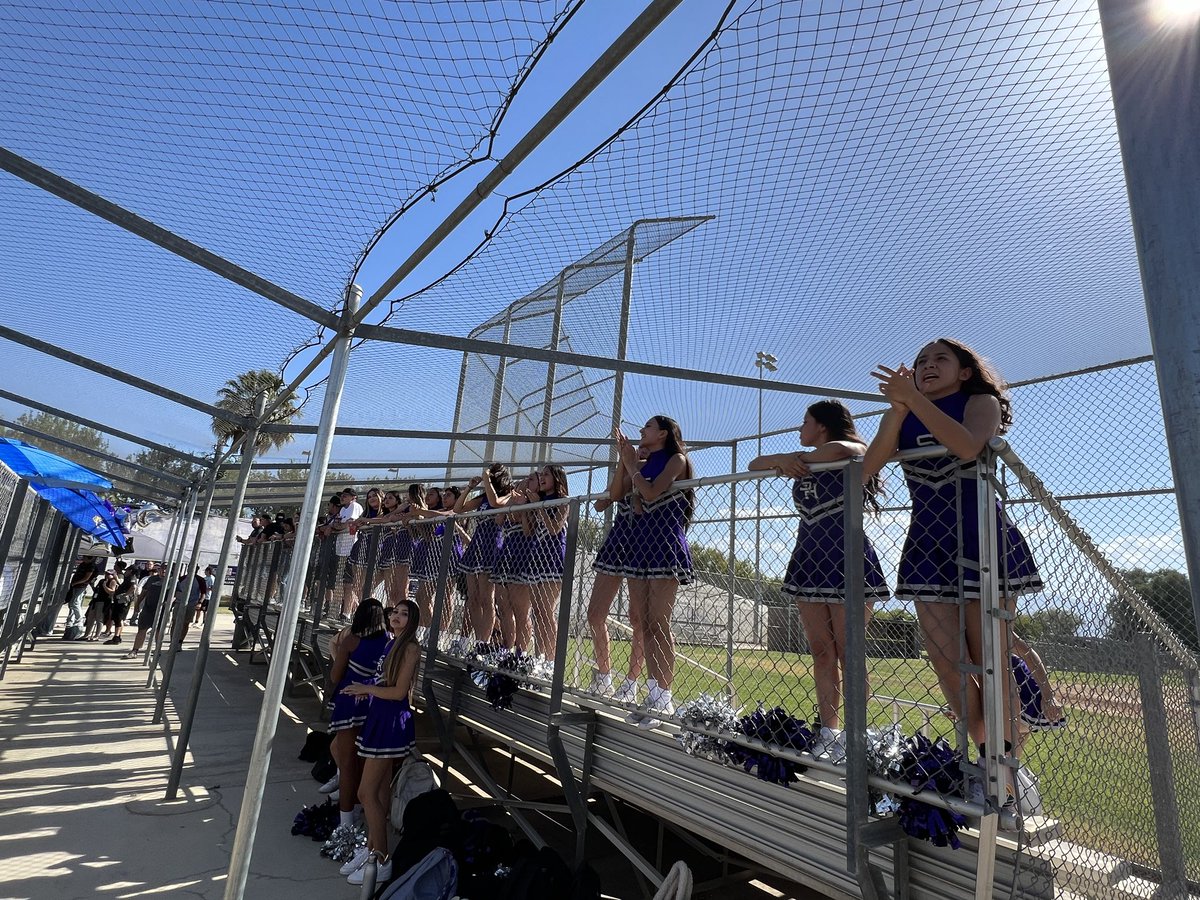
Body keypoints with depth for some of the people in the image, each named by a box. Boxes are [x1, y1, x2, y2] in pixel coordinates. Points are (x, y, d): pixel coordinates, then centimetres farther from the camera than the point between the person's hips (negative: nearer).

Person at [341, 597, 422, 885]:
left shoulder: (410, 648, -15)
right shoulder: (392, 643, 10)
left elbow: (399, 691, -18)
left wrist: (366, 688, -7)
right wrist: (365, 690, -2)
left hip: (392, 722, -8)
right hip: (380, 718, 8)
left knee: (367, 792, -4)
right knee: (380, 791, 16)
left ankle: (382, 862, 7)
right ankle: (371, 849, 27)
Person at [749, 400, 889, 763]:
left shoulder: (853, 452, -1)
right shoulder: (805, 463, 18)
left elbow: (839, 449, -26)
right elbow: (754, 464, 11)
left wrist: (794, 460, -14)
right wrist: (781, 460, -10)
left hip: (846, 558, -6)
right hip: (808, 559, 6)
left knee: (847, 654, -4)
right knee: (821, 652, 6)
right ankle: (828, 732, 12)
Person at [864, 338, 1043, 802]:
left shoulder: (982, 402, 2)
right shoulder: (902, 416, 12)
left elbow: (968, 446, -23)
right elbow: (867, 468, -7)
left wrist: (914, 398, -26)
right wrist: (898, 407, -15)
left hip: (985, 544, -3)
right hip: (928, 548, 4)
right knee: (946, 663, 1)